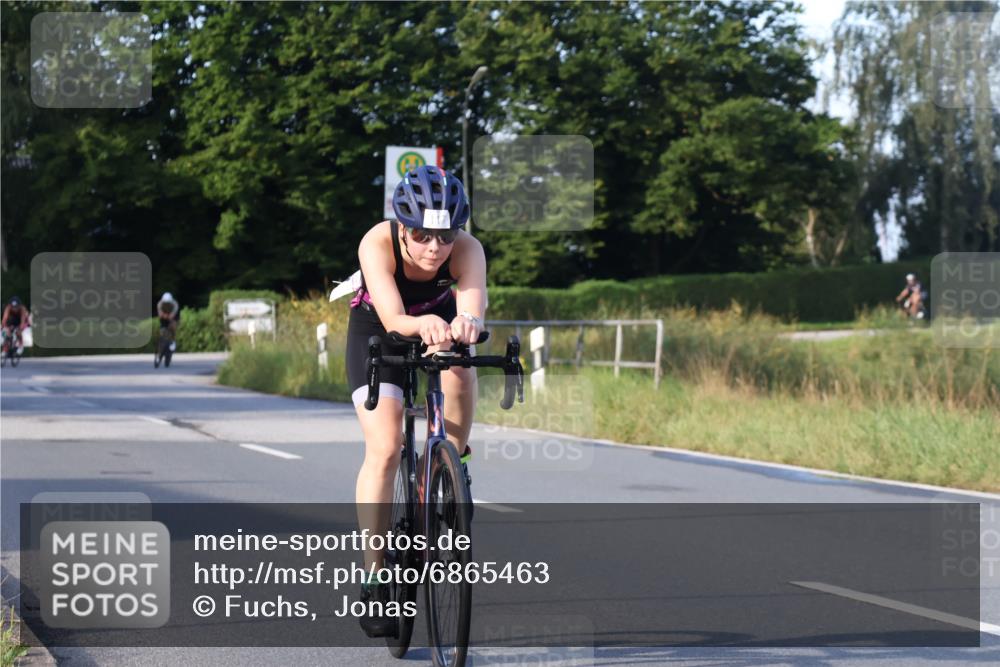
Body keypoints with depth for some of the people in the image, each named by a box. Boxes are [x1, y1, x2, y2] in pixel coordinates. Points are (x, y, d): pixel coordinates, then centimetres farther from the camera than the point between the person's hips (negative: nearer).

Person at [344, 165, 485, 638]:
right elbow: (393, 319, -45)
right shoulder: (378, 244, -35)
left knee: (459, 365, -34)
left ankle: (456, 461, -9)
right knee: (383, 451, -16)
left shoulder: (467, 250, -32)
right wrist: (424, 325, -67)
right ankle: (374, 577, -8)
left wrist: (465, 324, -71)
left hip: (438, 321, 2)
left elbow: (473, 308, -48)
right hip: (377, 331, -2)